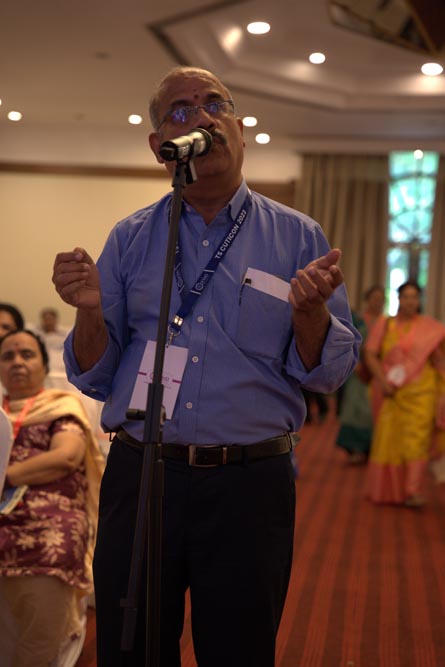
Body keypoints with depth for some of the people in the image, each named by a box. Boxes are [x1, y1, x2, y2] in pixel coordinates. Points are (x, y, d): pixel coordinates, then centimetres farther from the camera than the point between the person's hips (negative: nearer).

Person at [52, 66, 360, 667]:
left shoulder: (298, 237, 2)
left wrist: (310, 309, -20)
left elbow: (328, 373, 0)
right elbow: (95, 378, 6)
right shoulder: (130, 240, 6)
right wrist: (91, 312, -14)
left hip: (250, 486, -1)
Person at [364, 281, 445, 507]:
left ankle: (413, 491, -12)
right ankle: (386, 490, 18)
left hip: (419, 391, -1)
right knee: (388, 439, 4)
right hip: (390, 393, 1)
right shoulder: (384, 325, 5)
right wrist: (383, 382, -12)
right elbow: (370, 355, 1)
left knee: (416, 439, -10)